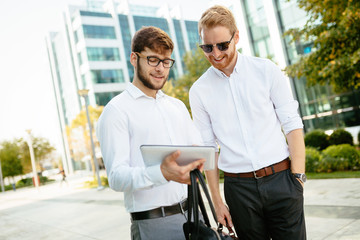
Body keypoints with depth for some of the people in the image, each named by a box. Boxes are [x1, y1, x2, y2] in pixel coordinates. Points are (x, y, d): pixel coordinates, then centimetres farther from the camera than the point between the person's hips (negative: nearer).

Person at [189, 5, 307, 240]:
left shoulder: (266, 70, 0)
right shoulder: (199, 91, 2)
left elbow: (292, 124, 0)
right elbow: (208, 148, 4)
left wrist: (298, 176, -7)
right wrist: (217, 201, 3)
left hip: (280, 178, 0)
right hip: (239, 186, 1)